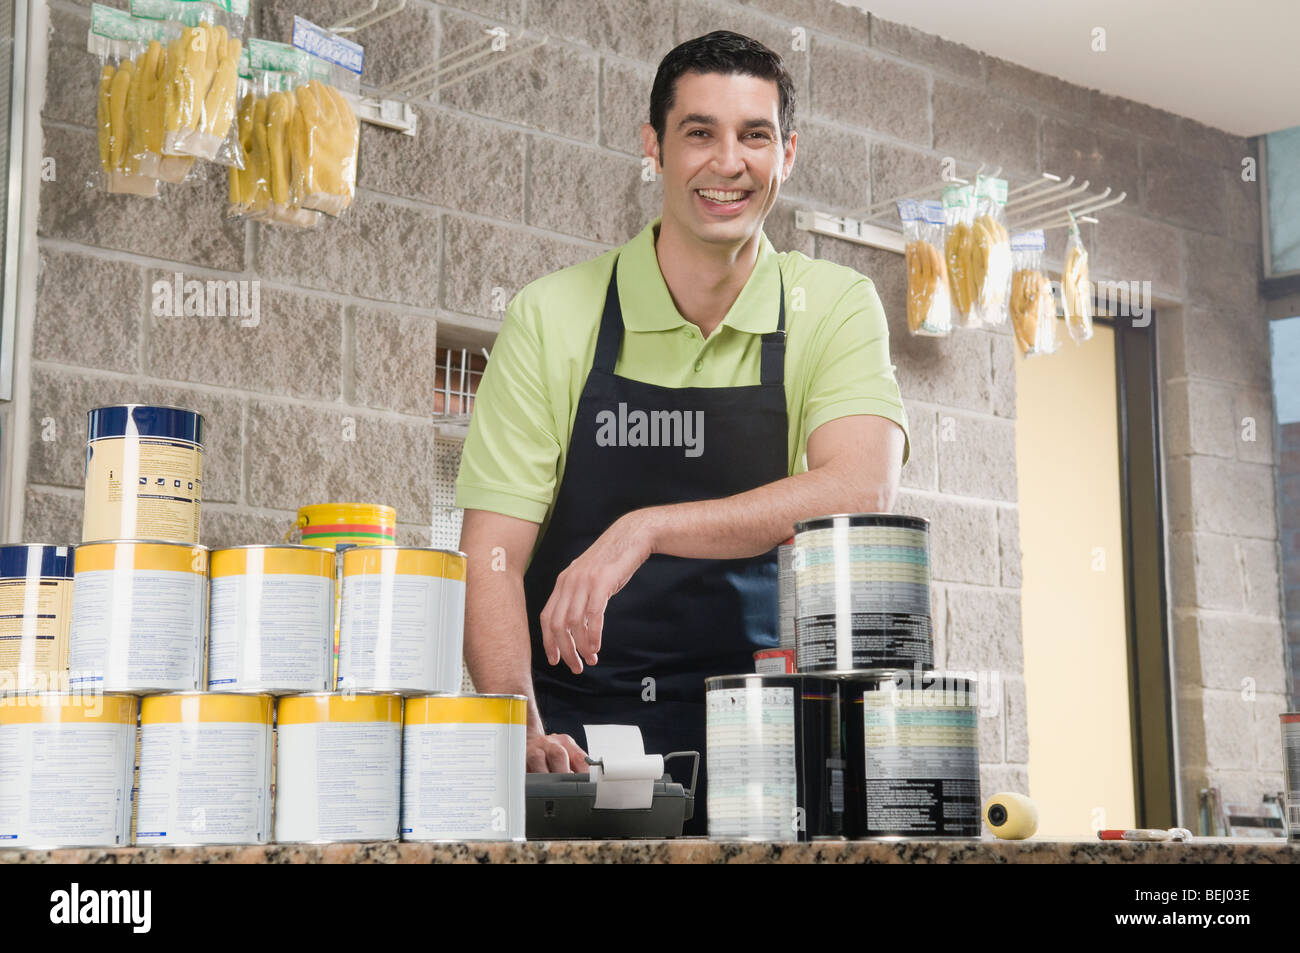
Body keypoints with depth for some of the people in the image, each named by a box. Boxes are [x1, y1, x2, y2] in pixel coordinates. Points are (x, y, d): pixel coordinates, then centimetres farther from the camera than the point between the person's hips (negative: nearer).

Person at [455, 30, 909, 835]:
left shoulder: (835, 309, 3)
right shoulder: (552, 316, 0)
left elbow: (861, 492, -14)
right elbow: (492, 555, -4)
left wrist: (646, 527, -25)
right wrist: (524, 733, -20)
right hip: (578, 731, 0)